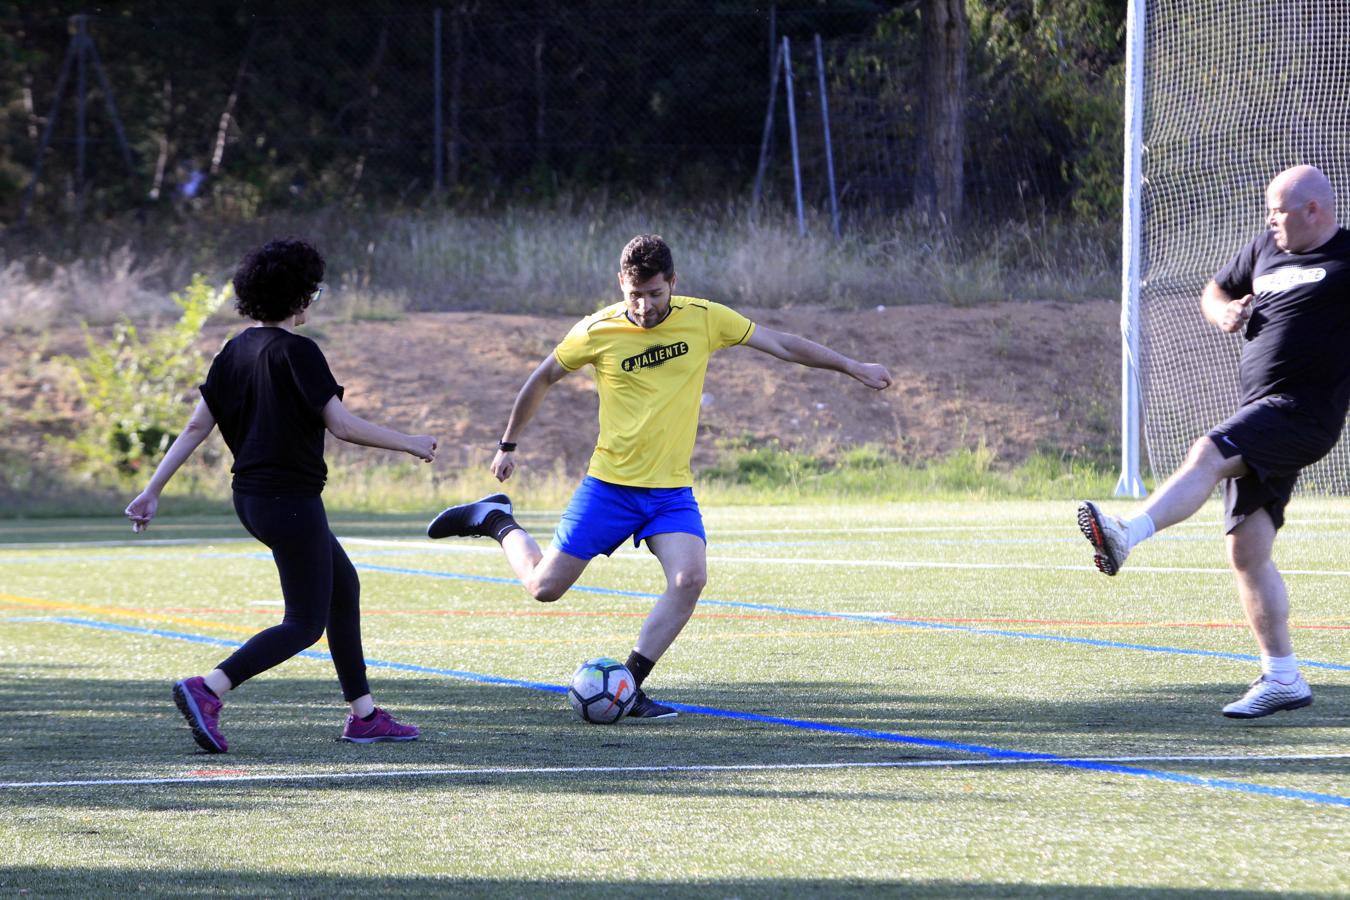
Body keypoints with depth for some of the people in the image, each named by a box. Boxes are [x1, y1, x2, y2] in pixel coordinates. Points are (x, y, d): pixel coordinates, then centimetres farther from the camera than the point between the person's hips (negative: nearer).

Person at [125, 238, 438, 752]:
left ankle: (363, 715, 24)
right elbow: (343, 426, -16)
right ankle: (207, 691, -18)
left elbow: (196, 426, 7)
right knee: (305, 623, -3)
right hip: (290, 500, -9)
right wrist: (410, 444, -3)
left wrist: (152, 491, 9)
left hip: (251, 497, 9)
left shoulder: (236, 351, 7)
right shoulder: (296, 352, -16)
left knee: (343, 586, 20)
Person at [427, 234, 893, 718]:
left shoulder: (703, 318, -5)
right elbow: (542, 379, 6)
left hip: (672, 490, 2)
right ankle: (496, 521, 31)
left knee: (690, 578, -22)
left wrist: (853, 367, 5)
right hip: (610, 483, -2)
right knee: (544, 585, 0)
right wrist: (508, 445, 14)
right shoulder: (597, 332, -9)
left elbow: (781, 344, 4)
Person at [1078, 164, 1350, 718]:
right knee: (1247, 551, 2)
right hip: (1261, 417, 8)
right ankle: (1282, 678, 7)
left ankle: (1128, 535, -51)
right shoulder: (1266, 249, 19)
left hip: (1306, 408, -8)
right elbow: (1216, 290, 33)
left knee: (1209, 453, -31)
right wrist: (1223, 311, 9)